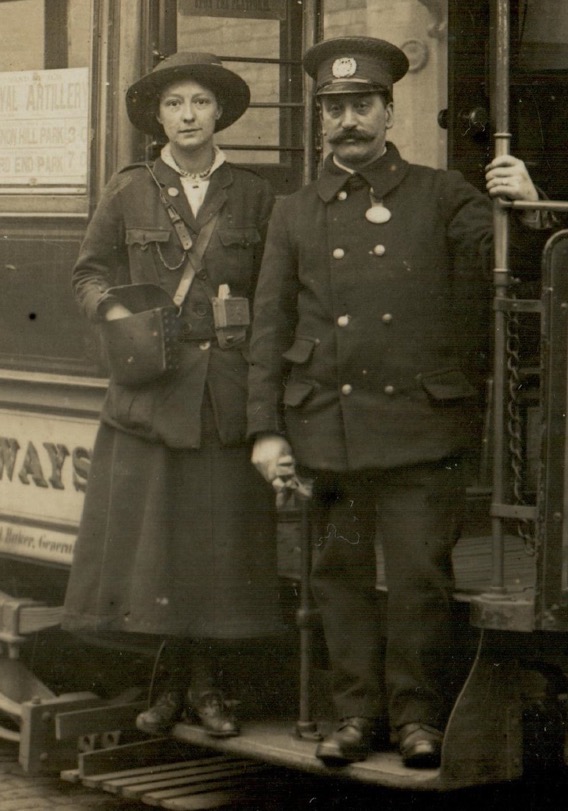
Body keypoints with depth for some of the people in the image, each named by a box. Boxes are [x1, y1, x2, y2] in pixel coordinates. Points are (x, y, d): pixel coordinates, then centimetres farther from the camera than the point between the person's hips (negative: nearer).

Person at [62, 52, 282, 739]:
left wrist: (250, 326, -6)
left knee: (220, 534, 1)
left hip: (229, 391, 0)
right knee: (151, 533, 0)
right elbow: (89, 272, 11)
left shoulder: (254, 196, 8)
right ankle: (172, 680, 13)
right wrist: (118, 313, -8)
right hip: (150, 391, 0)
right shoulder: (127, 193, 7)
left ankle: (207, 683, 14)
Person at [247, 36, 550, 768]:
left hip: (419, 424, -2)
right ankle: (358, 713, 18)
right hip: (325, 425, 2)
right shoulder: (294, 214, 13)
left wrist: (524, 211, -19)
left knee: (420, 576, -3)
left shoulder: (442, 197, 8)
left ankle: (417, 714, 10)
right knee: (340, 573, 7)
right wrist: (265, 430, 4)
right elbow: (270, 328, 12)